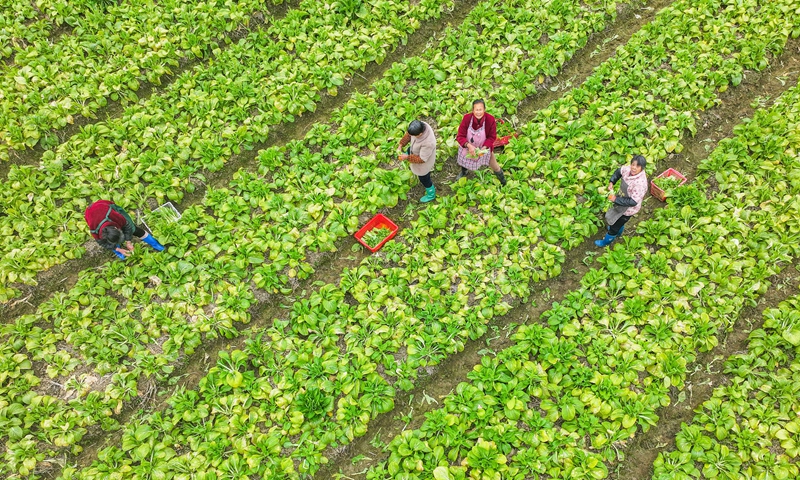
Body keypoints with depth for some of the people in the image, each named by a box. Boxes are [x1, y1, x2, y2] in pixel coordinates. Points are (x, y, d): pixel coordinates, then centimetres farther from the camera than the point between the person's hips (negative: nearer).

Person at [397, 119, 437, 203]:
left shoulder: (428, 143, -49)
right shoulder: (419, 126, -30)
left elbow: (421, 159, -32)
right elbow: (408, 135, -8)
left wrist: (407, 157, -28)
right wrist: (401, 145, -15)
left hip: (424, 161, -7)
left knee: (424, 179, 21)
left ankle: (431, 194, 51)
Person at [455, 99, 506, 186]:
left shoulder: (490, 120, -31)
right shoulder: (467, 118, -32)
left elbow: (492, 137, -17)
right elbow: (460, 136, -25)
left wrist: (484, 148, -32)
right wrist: (469, 145, -42)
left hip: (484, 147, 0)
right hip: (468, 147, 1)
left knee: (494, 166, 18)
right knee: (464, 161, 31)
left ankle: (503, 180, 51)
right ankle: (463, 172, 68)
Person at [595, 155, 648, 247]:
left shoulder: (640, 183, -40)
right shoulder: (628, 169, -20)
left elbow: (633, 202, -36)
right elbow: (619, 171, 4)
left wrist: (616, 199, -31)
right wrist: (611, 182, -9)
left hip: (628, 209, -7)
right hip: (621, 202, 7)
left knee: (614, 226, 16)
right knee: (619, 220, 35)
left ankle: (606, 241, 43)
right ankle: (618, 231, 67)